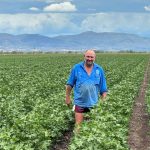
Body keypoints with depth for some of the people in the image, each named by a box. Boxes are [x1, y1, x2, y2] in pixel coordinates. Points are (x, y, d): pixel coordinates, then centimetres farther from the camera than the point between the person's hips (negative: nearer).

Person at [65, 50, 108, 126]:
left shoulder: (99, 70, 3)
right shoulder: (76, 68, -2)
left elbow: (103, 88, 8)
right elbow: (69, 84, 7)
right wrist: (67, 97, 8)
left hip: (93, 103, 2)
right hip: (80, 103, -2)